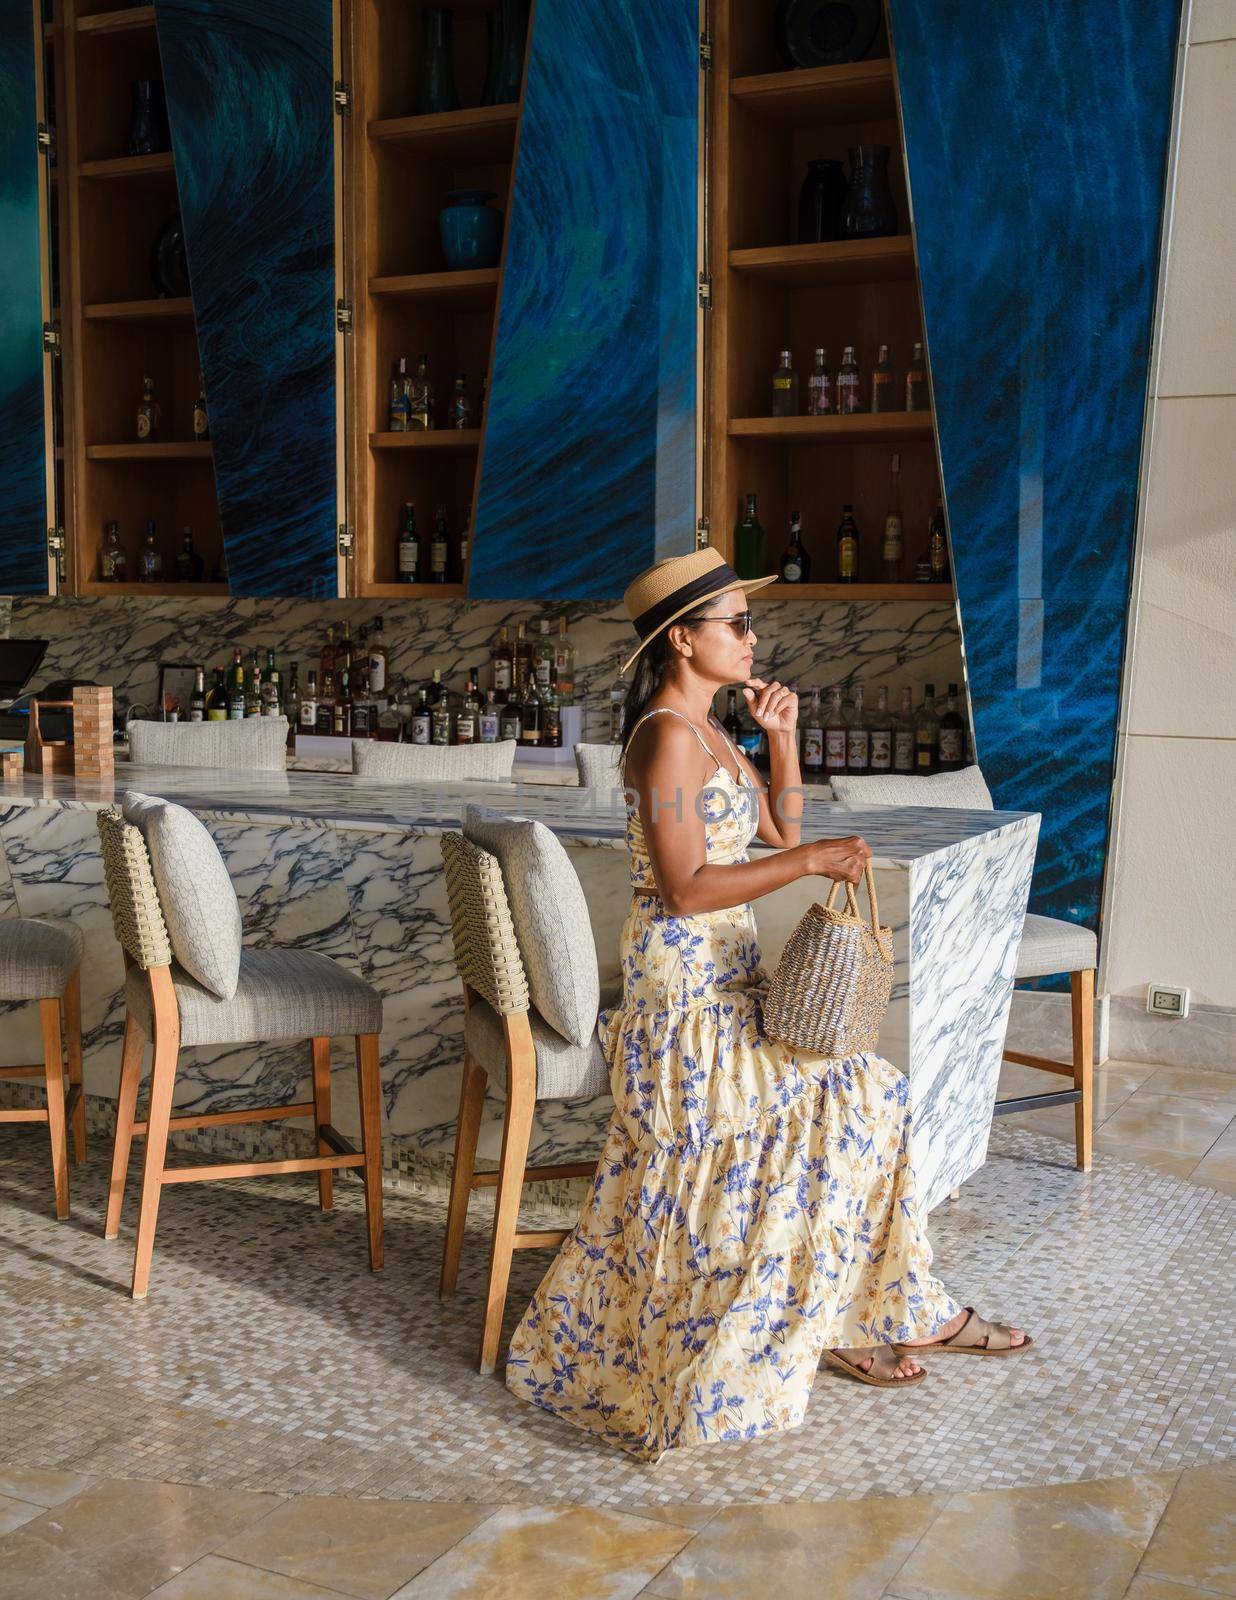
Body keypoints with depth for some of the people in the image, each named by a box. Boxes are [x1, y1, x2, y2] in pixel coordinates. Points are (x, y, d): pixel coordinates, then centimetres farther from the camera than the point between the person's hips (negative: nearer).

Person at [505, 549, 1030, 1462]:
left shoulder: (709, 733, 14)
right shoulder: (667, 738, -17)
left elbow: (778, 829, 19)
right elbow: (685, 888, -22)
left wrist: (783, 737, 7)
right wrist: (810, 863, -22)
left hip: (729, 975, 9)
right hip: (685, 985, -9)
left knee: (868, 1094, 2)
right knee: (851, 1098, -14)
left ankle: (892, 1310, 12)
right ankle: (834, 1321, 3)